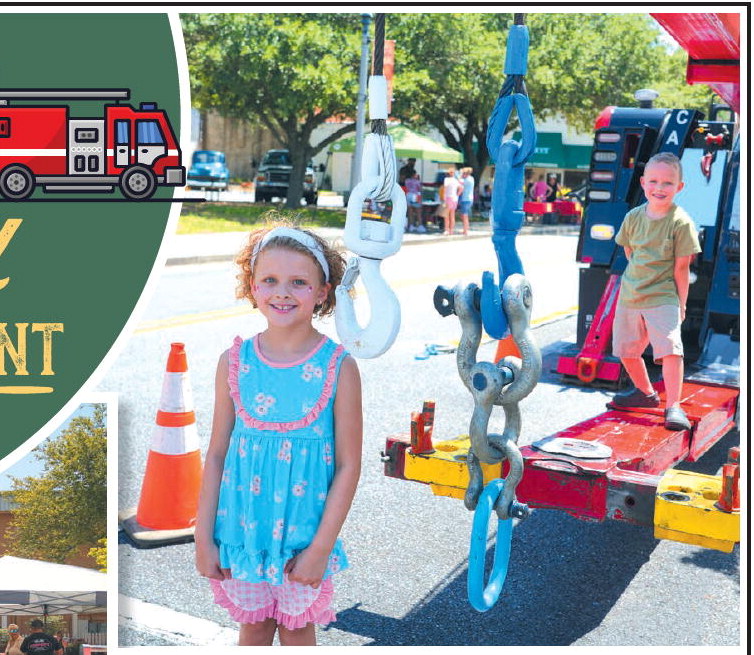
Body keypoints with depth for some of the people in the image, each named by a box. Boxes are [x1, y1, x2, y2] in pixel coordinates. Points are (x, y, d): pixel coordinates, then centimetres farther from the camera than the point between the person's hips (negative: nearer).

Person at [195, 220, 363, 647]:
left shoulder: (339, 367, -13)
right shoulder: (235, 360, -6)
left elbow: (349, 466, -10)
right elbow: (216, 455, 0)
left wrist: (321, 548, -10)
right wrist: (204, 538, 1)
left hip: (304, 531, -2)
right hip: (242, 527, 2)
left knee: (297, 631, 16)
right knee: (253, 627, 19)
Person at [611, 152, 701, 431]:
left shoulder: (681, 222, -11)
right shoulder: (633, 217, 1)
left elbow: (681, 267, -8)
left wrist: (681, 303, -5)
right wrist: (643, 277, 10)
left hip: (663, 298, -5)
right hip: (629, 296, 5)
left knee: (670, 348, -19)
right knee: (626, 350, 15)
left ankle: (673, 406, -11)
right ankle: (645, 393, 37)